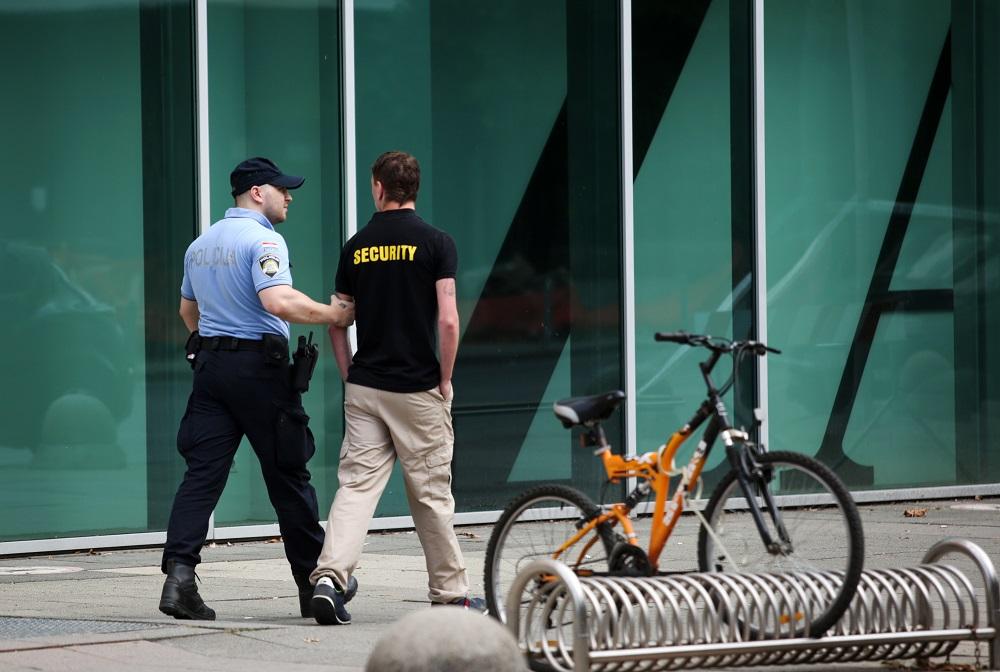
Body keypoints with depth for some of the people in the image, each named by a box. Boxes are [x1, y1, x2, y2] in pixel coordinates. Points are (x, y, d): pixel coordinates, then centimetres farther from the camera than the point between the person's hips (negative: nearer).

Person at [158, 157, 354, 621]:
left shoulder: (200, 245, 15)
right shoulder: (263, 240, -11)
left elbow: (187, 309, 26)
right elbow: (277, 301, -25)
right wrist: (331, 315, -16)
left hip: (211, 366, 7)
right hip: (260, 365, -7)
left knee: (202, 472, -1)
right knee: (288, 477, 3)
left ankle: (179, 573, -16)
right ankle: (312, 583, 11)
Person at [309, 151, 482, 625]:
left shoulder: (356, 248, 5)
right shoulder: (435, 243, -6)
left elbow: (337, 322, 8)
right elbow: (448, 321, -13)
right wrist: (445, 380, -2)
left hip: (365, 389, 3)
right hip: (419, 389, -3)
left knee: (356, 484, -1)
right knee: (431, 492, 6)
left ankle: (330, 577, -20)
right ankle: (449, 593, 15)